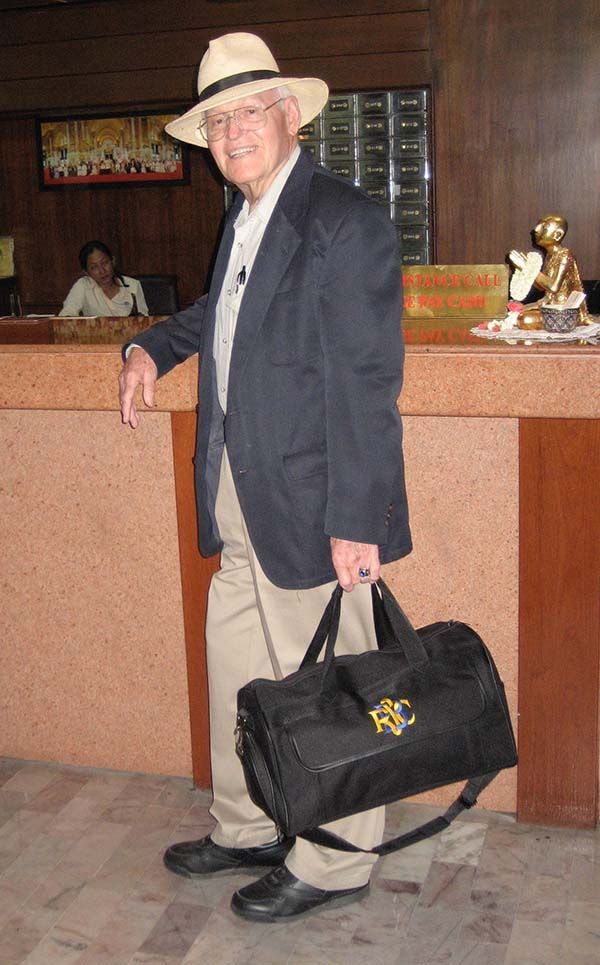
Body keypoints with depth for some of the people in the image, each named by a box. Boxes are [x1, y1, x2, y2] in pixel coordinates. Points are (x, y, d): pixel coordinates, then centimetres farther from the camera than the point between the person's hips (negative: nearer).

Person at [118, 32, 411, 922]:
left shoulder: (344, 221, -15)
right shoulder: (246, 220, 14)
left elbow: (365, 384, -20)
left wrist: (355, 519, -22)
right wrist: (153, 346, 18)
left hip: (312, 506, -9)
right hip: (243, 507, 9)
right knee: (237, 674, 19)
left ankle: (333, 866, 26)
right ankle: (248, 832, 39)